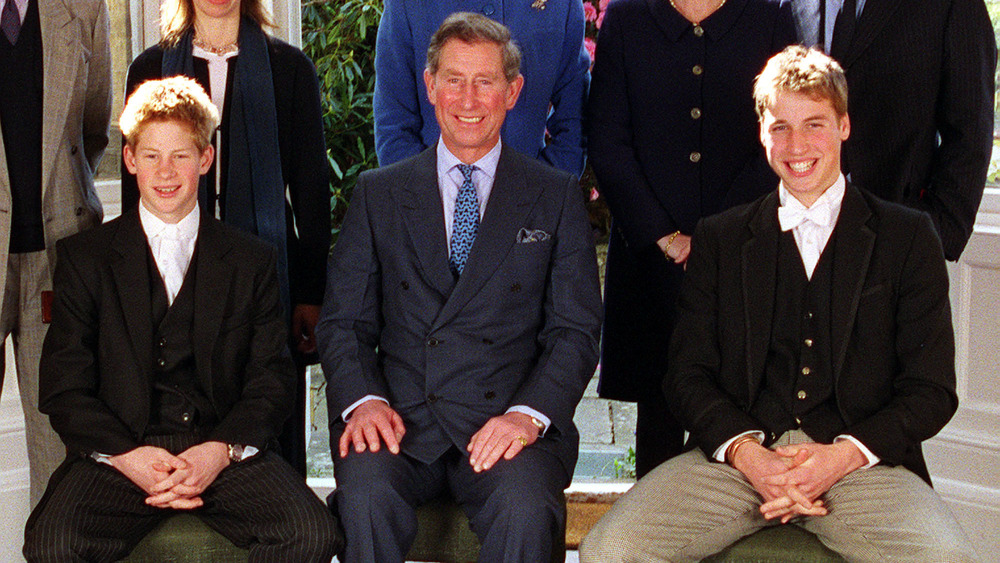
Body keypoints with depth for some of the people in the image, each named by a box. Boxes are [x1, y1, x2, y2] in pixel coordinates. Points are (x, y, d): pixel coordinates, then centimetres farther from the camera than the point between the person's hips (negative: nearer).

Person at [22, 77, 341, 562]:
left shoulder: (252, 261, 15)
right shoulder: (85, 258, 12)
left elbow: (273, 379, 8)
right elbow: (63, 388, 5)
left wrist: (222, 450, -12)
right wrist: (126, 455, -13)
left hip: (227, 453, 1)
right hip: (118, 452, -1)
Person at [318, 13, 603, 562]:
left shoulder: (557, 197, 12)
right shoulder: (377, 193, 15)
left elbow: (576, 330, 6)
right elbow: (343, 321, 11)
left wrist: (529, 413, -12)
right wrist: (363, 399, -10)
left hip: (509, 422, 0)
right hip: (399, 417, 1)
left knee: (524, 509, -32)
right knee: (366, 496, -32)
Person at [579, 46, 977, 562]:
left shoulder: (909, 237, 12)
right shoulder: (719, 239, 17)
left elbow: (931, 389, 6)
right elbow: (688, 373, 10)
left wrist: (843, 456, -11)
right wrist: (746, 452, -11)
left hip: (863, 458, -1)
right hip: (735, 456, 1)